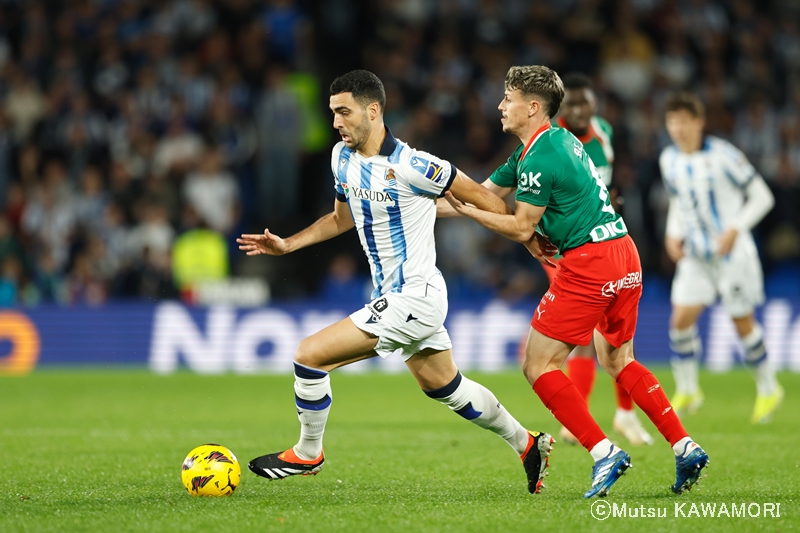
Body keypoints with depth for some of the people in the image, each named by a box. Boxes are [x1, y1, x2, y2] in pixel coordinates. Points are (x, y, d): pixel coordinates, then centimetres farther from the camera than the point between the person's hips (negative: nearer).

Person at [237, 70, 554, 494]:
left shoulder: (409, 165, -22)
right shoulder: (342, 157, 3)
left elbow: (477, 196, -12)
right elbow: (342, 217, 20)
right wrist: (287, 245, 10)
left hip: (414, 298, -9)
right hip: (391, 296, 9)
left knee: (310, 355, -12)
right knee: (445, 388, 22)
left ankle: (307, 455, 8)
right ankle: (528, 444, 37)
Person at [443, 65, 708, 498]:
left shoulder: (539, 159, -14)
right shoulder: (556, 139, 17)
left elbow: (521, 228, -9)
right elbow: (487, 193, 23)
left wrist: (465, 209, -5)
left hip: (589, 263, -10)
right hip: (624, 255, 10)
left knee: (538, 365, -3)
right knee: (618, 361, 21)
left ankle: (603, 452, -11)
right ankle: (684, 446, 11)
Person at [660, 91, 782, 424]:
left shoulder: (722, 155, -15)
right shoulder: (670, 160, 2)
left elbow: (762, 197, -10)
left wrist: (735, 229, -20)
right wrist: (673, 234, 3)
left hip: (732, 253, -5)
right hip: (695, 256, 5)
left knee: (743, 323, 2)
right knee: (681, 319, -7)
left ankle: (768, 389, 22)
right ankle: (687, 391, 9)